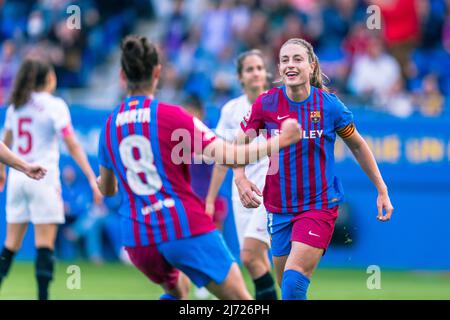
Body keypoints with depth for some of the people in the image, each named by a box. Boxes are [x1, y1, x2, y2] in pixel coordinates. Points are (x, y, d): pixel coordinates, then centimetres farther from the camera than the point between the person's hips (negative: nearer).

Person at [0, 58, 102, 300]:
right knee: (44, 244, -5)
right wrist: (92, 178, -12)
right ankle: (43, 295, -11)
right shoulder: (54, 106, -7)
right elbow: (72, 146, -12)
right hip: (43, 178, -5)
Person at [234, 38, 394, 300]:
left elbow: (357, 146, 6)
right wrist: (240, 178, -14)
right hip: (280, 208, 3)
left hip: (320, 206, -3)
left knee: (294, 282, -18)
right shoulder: (266, 104, -5)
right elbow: (241, 143, 6)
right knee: (286, 285, 8)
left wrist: (382, 191, 7)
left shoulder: (329, 105, -8)